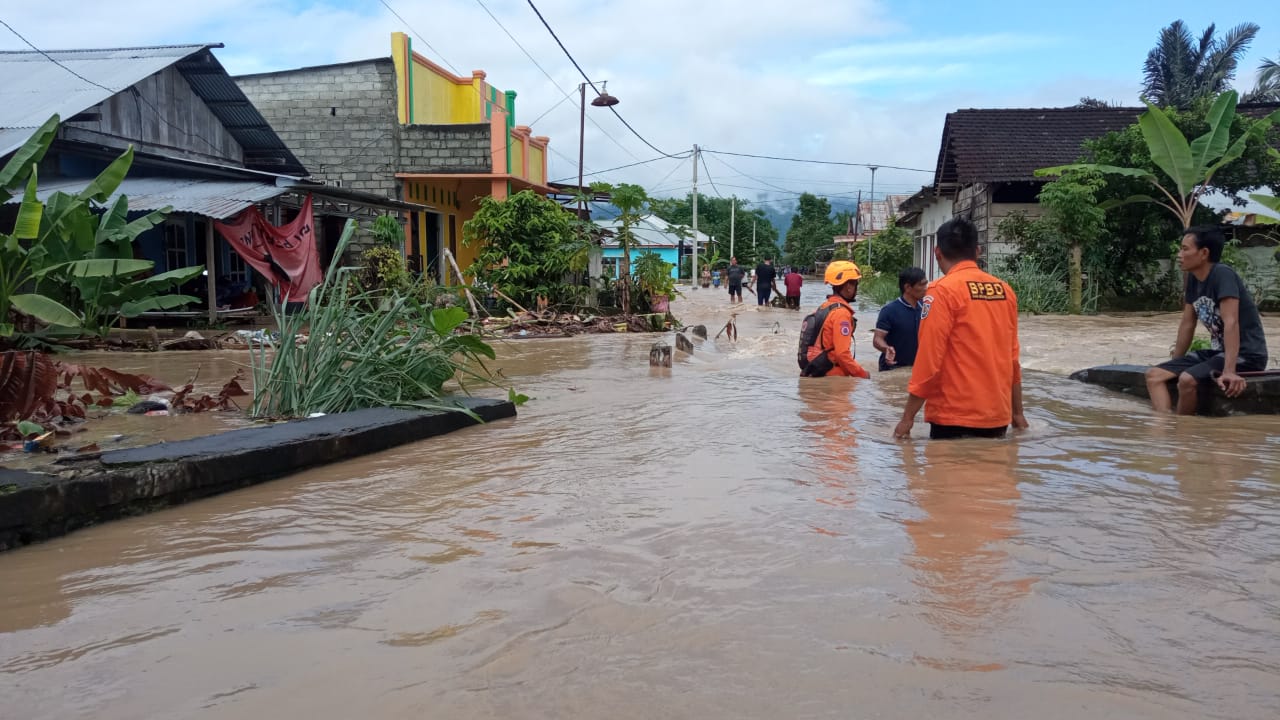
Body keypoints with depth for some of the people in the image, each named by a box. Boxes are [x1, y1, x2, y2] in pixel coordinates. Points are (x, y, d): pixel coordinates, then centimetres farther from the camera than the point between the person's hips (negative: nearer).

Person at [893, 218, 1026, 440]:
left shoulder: (943, 290, -10)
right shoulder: (1005, 290, 7)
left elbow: (929, 357, -13)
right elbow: (1012, 357, 13)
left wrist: (908, 417, -7)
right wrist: (1017, 412, 21)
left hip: (955, 417, -6)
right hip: (998, 416, 6)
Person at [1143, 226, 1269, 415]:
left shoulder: (1222, 274, -19)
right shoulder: (1193, 279, 6)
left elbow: (1231, 323, -28)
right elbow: (1187, 324, 13)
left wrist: (1229, 371, -37)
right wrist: (1174, 365, 16)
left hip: (1245, 354, -9)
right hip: (1218, 351, 9)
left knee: (1187, 379, -31)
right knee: (1154, 375, -5)